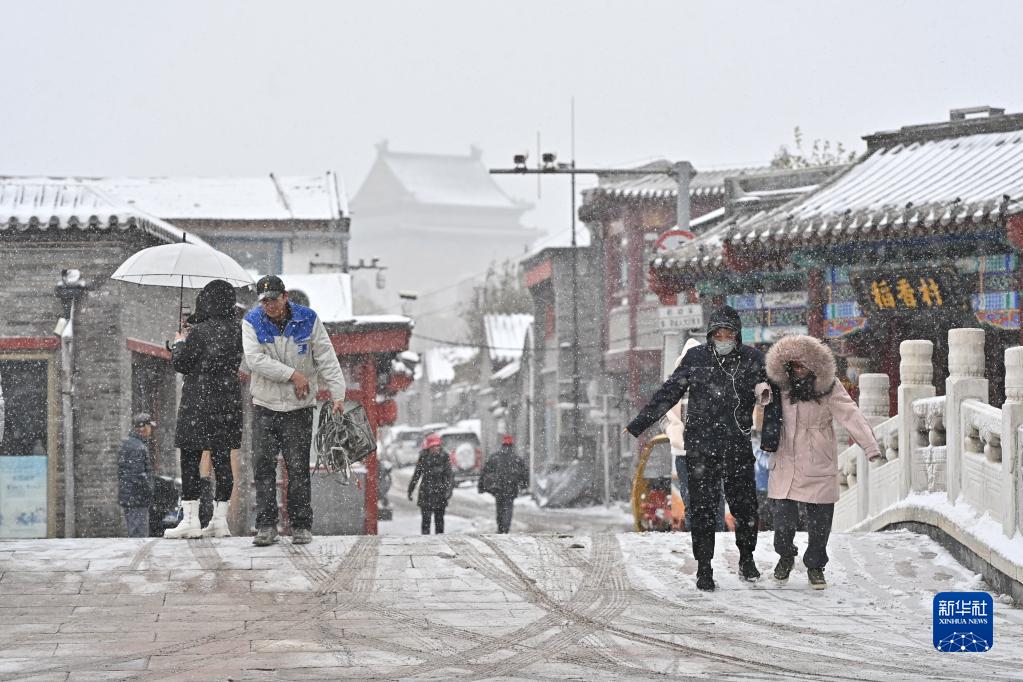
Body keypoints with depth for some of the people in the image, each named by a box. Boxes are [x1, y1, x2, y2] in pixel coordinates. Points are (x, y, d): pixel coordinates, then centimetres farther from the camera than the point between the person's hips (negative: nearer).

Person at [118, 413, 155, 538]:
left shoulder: (127, 443, 15)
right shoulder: (138, 448, -18)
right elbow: (139, 475, -23)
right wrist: (150, 493, -12)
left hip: (127, 498, 10)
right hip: (137, 498, -10)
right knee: (140, 534, -9)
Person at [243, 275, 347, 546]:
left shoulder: (308, 320, -1)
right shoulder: (252, 322, -2)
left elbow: (327, 359, 1)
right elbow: (254, 360, -14)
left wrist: (337, 395, -8)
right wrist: (293, 375, -17)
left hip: (299, 408, -1)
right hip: (264, 407, 1)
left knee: (298, 468, 0)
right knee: (263, 466, -2)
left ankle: (301, 526, 7)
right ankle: (266, 525, 3)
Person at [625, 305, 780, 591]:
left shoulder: (752, 359, 3)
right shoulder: (695, 358, 2)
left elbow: (769, 396, 9)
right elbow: (668, 393, 6)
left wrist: (771, 432, -3)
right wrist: (639, 423, 5)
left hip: (738, 446, 1)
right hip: (700, 445, -1)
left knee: (745, 505, 1)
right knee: (703, 508, -3)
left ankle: (746, 558, 24)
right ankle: (704, 568, 5)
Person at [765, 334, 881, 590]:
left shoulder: (829, 388, -6)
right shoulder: (781, 387, 3)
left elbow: (850, 415, -15)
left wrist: (870, 446, -26)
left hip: (819, 466, -1)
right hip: (787, 463, 2)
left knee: (820, 520, 2)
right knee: (783, 518, -2)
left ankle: (815, 567, 21)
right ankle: (785, 555, 27)